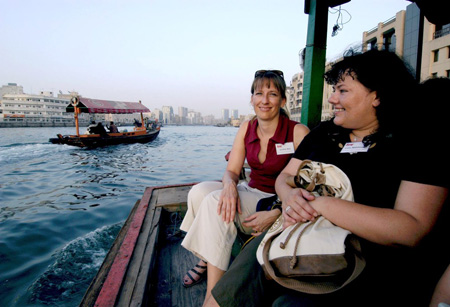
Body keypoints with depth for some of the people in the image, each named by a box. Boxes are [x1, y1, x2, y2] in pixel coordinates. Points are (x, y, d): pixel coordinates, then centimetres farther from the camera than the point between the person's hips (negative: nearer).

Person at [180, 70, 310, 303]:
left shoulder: (298, 132, -13)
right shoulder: (246, 129, 3)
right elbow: (231, 171, 1)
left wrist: (276, 214, -26)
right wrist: (229, 184, -24)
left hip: (280, 205, -5)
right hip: (250, 194, 6)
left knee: (215, 201, -26)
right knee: (200, 191, -18)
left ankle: (212, 298, -15)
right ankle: (205, 260, 0)